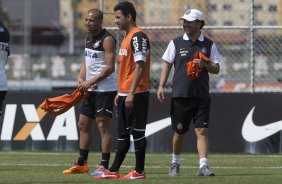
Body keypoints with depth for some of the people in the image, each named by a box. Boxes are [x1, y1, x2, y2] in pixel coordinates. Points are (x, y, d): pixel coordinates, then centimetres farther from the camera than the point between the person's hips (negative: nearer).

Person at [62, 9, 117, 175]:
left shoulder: (107, 39, -14)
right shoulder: (88, 37, 13)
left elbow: (110, 67, -19)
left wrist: (91, 81, -20)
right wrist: (81, 78, 4)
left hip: (105, 89, -9)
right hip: (90, 89, 9)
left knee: (103, 125, -7)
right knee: (83, 124, 11)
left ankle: (104, 166, -5)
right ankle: (82, 164, 19)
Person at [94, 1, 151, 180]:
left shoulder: (138, 37, -14)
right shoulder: (127, 37, 17)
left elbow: (140, 66, -20)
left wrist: (131, 93, -22)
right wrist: (120, 92, 22)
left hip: (136, 95, -10)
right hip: (125, 94, 10)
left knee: (137, 132, -4)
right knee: (123, 133, 11)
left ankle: (139, 171, 1)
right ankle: (113, 171, 13)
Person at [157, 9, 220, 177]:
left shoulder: (209, 45, 5)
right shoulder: (176, 43, 5)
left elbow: (216, 69, 6)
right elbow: (167, 65, 7)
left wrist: (204, 65, -14)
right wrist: (161, 86, -2)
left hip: (202, 95, 0)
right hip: (180, 94, 0)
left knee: (202, 131, -9)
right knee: (180, 132, 8)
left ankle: (203, 166, -13)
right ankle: (175, 163, 26)